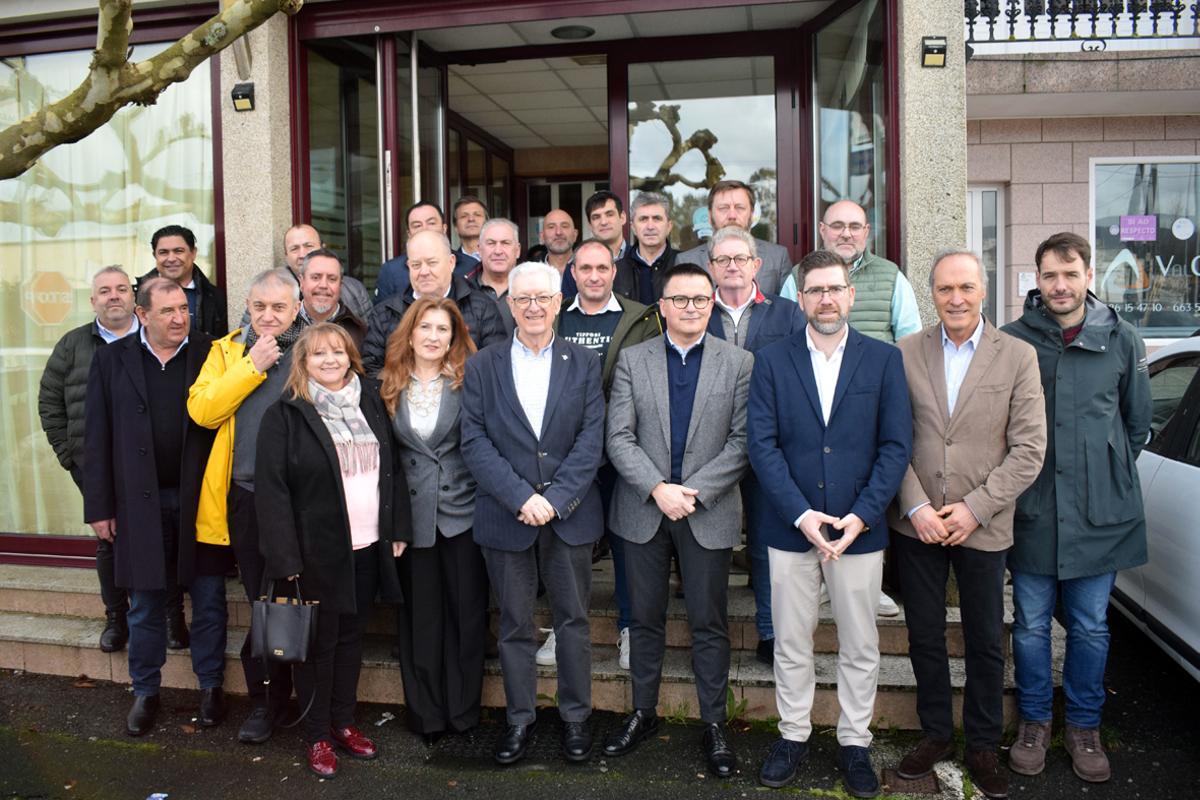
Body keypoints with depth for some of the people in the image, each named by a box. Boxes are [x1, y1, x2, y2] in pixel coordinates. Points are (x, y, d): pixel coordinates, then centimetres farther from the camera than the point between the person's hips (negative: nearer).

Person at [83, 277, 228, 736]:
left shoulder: (210, 354, -3)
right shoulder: (112, 360, 1)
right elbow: (98, 438, 2)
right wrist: (99, 506, -1)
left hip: (201, 501, -1)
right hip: (140, 503, 1)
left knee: (208, 601, 11)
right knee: (145, 605, 14)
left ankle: (210, 686, 28)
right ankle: (145, 692, 31)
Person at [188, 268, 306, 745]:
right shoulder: (227, 350, 10)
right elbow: (201, 410, -6)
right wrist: (252, 365, -9)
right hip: (246, 498, 2)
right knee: (264, 603, 12)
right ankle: (266, 698, 27)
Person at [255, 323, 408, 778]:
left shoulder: (371, 404, 7)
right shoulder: (284, 415, -8)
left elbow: (393, 470, 10)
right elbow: (271, 489, -12)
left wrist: (398, 529, 6)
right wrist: (284, 558, -16)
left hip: (368, 548, 4)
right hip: (316, 551, -4)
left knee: (351, 637, 16)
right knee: (318, 643, 9)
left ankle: (343, 722, 32)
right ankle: (317, 736, 24)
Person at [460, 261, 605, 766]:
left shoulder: (584, 365, 3)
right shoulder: (482, 366, 3)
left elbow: (591, 440, -4)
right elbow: (475, 442, -5)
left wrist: (555, 499, -15)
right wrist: (522, 497, -16)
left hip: (569, 515, 0)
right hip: (506, 517, 0)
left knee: (573, 621, 11)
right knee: (514, 625, 11)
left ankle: (575, 716, 29)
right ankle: (520, 718, 29)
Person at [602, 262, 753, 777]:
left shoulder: (738, 363, 0)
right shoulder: (632, 360, 2)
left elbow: (741, 442, -5)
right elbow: (619, 438, -4)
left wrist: (694, 491, -14)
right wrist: (658, 489, -16)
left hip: (708, 512, -1)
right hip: (643, 510, 1)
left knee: (709, 623, 7)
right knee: (645, 618, 13)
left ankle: (714, 725, 22)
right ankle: (643, 713, 30)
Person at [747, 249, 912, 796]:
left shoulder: (884, 360, 2)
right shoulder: (771, 361, 2)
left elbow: (896, 445, -2)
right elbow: (762, 444, -4)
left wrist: (860, 515, -13)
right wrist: (802, 515, -14)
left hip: (859, 527, 0)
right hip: (790, 526, 0)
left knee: (860, 647, 11)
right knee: (790, 644, 11)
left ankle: (855, 742, 29)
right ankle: (793, 735, 29)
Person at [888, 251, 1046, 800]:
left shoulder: (1018, 356, -2)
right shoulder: (906, 353, 0)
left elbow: (1029, 449, -5)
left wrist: (974, 508, -12)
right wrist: (916, 507, -10)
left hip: (982, 526, -1)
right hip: (915, 524, 1)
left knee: (986, 643, 11)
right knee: (924, 637, 12)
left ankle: (982, 745, 30)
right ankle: (936, 734, 31)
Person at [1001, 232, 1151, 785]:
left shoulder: (1121, 339, 1)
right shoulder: (1012, 340, -4)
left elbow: (1137, 422, 13)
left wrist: (1109, 472, 11)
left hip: (1100, 511, 1)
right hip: (1031, 510, -1)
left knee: (1090, 627, 12)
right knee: (1031, 625, 10)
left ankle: (1083, 727, 30)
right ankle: (1033, 723, 28)